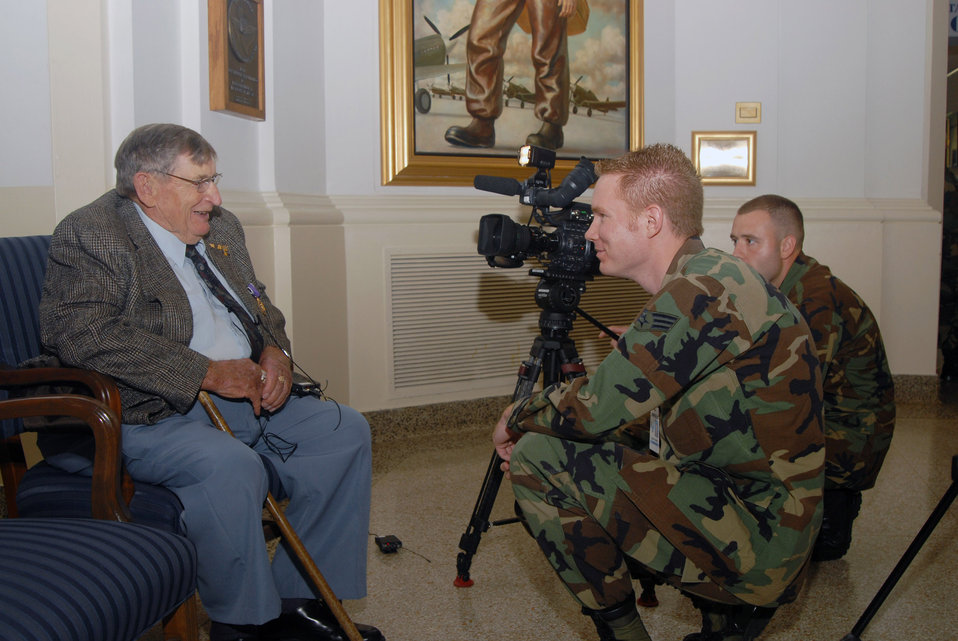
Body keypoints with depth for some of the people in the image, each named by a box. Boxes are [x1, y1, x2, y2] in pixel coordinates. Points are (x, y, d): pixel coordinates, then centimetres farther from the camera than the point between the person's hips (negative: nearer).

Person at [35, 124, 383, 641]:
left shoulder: (220, 227, 16)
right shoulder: (87, 235, -11)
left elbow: (258, 307, 25)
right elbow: (82, 334, -26)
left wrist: (274, 352, 0)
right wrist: (208, 373, -25)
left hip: (242, 399, 9)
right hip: (145, 418, -8)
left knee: (345, 430, -1)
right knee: (230, 464, -35)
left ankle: (299, 596, 5)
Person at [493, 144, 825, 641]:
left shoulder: (704, 290, -19)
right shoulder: (714, 279, 12)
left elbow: (596, 409, -19)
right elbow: (626, 409, 17)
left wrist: (517, 419, 1)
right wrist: (533, 425, 7)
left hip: (755, 539, -10)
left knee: (536, 460, -11)